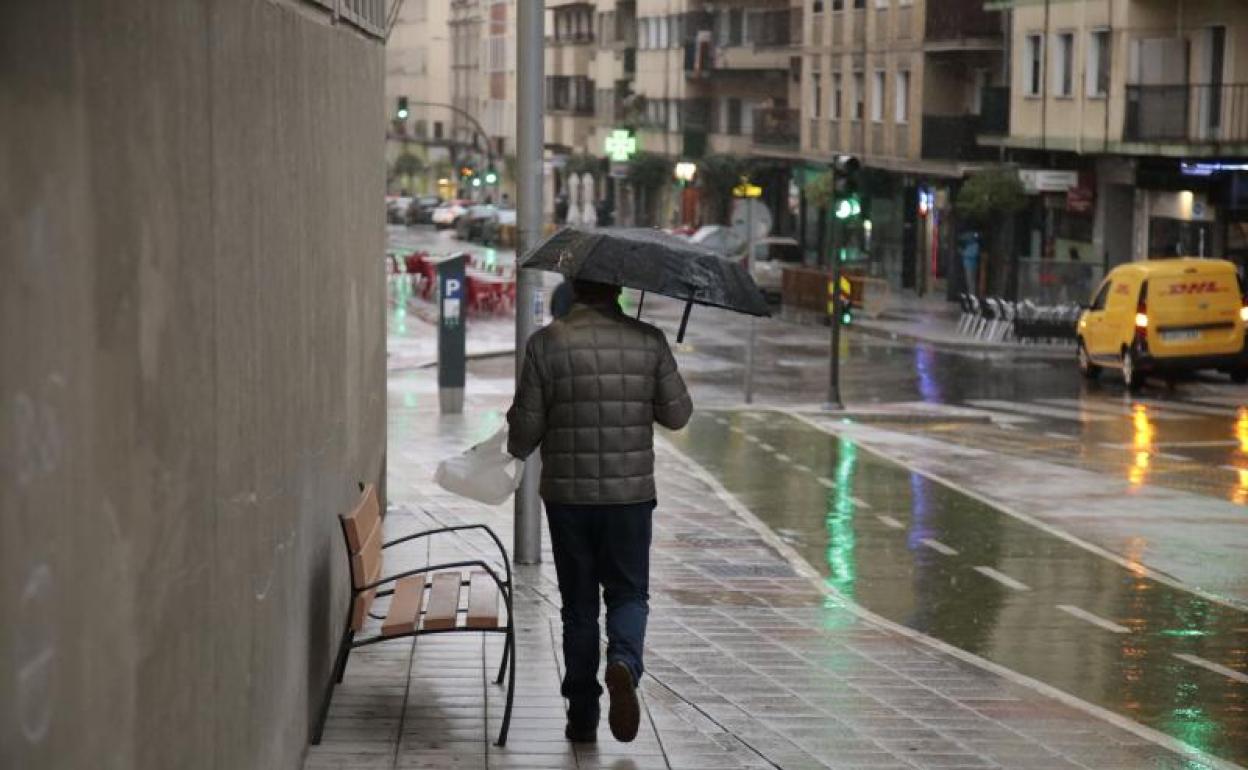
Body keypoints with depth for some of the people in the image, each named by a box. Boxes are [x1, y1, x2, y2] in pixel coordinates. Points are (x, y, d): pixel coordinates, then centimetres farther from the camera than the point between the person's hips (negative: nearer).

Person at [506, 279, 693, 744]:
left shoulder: (546, 344, -7)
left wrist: (518, 445, 17)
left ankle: (582, 715, 13)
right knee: (629, 593, 14)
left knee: (578, 605, 11)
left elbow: (525, 430, -5)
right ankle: (624, 662, -16)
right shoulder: (649, 342, -3)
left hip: (567, 494, 0)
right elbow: (677, 415, 3)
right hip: (631, 493, 0)